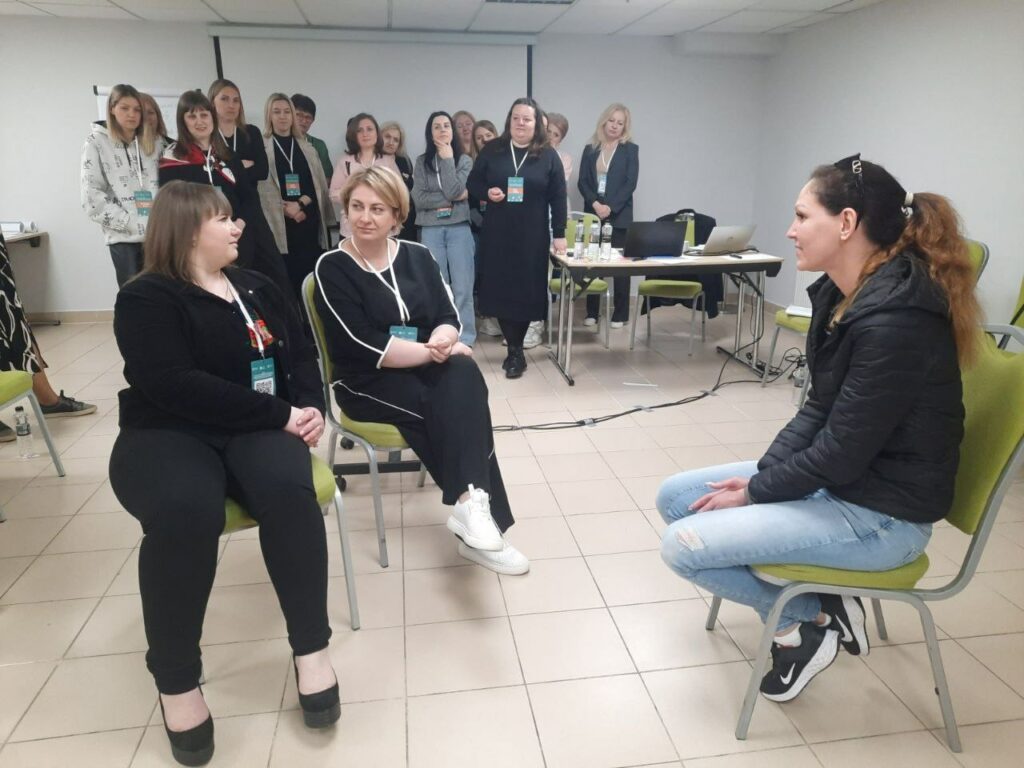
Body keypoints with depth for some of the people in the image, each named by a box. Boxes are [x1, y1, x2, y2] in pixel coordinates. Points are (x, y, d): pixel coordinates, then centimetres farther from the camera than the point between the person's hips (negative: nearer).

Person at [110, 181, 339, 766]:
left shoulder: (257, 287, 18)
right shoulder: (146, 299, -3)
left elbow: (300, 354, 14)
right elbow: (177, 386, -18)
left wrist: (310, 407, -8)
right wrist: (281, 414, -19)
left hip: (256, 429, 4)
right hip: (169, 434, -3)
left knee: (289, 489, -32)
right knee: (186, 511, -37)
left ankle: (311, 648, -16)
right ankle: (176, 680, -16)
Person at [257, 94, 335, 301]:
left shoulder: (307, 147, 15)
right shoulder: (261, 147, 2)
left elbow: (319, 184, 7)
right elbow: (264, 188, -5)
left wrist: (300, 203, -9)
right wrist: (288, 210, -14)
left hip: (310, 220, 3)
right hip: (279, 223, -3)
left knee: (310, 273, 1)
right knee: (285, 275, -3)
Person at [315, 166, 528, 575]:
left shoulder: (417, 256, 8)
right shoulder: (332, 268, -7)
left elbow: (449, 318, 1)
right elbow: (364, 346, -17)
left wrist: (441, 341, -23)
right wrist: (433, 351, -19)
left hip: (426, 369, 4)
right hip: (367, 383, -4)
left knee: (464, 371, -30)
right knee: (454, 404, -30)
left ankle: (470, 501, -33)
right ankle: (474, 502, -25)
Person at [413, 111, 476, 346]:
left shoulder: (464, 160, 4)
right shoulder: (422, 162, 7)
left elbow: (453, 191, -11)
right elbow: (418, 198, -5)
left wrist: (447, 159, -7)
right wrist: (452, 199, -9)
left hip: (459, 229, -1)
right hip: (431, 230, 1)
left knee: (462, 287, -2)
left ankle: (464, 340, 7)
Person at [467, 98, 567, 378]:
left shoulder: (548, 156, 3)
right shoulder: (492, 150, 5)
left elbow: (558, 198, 3)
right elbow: (472, 183, 10)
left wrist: (559, 234, -2)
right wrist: (487, 192, -12)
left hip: (532, 236, -1)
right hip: (497, 234, 1)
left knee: (526, 290, 0)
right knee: (500, 288, 0)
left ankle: (515, 350, 12)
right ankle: (516, 351, 10)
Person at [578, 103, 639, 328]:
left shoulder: (630, 149, 5)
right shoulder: (590, 149, 11)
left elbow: (630, 183, -4)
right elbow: (582, 182, 4)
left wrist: (610, 207, -14)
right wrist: (595, 204, -13)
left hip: (619, 215, -2)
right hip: (593, 213, 2)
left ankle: (620, 314, 5)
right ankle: (592, 312, 9)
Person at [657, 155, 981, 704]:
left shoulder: (895, 323, -27)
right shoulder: (840, 295, 1)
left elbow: (842, 453, -23)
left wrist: (754, 493, -11)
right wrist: (759, 474, -5)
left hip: (880, 513, -9)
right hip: (833, 478, 9)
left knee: (683, 546, -15)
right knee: (675, 497, 7)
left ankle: (808, 621, 7)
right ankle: (816, 605, 11)